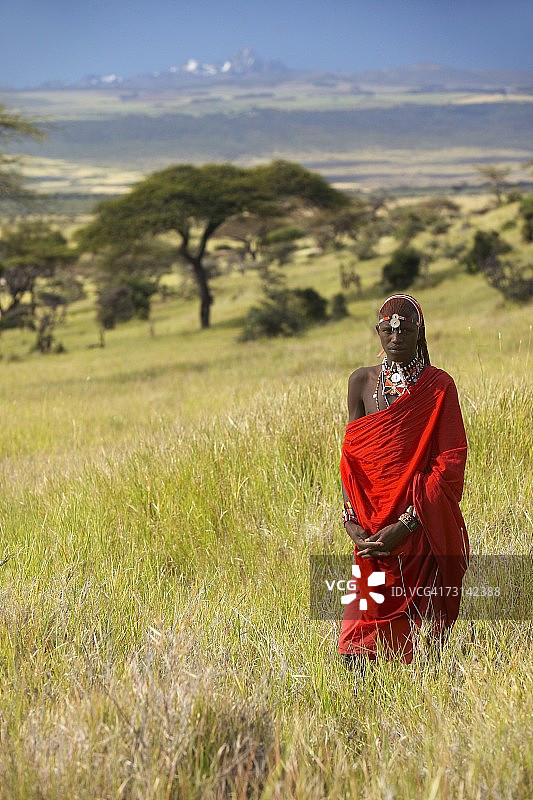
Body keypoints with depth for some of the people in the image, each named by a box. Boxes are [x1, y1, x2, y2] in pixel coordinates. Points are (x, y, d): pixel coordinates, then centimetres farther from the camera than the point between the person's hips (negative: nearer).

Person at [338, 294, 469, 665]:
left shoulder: (439, 386, -2)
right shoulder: (362, 381, 8)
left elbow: (450, 464, -8)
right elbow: (351, 458, 8)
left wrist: (407, 524, -16)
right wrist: (352, 521, -6)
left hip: (424, 530, -2)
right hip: (374, 531, 2)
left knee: (419, 632, -1)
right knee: (358, 644, -4)